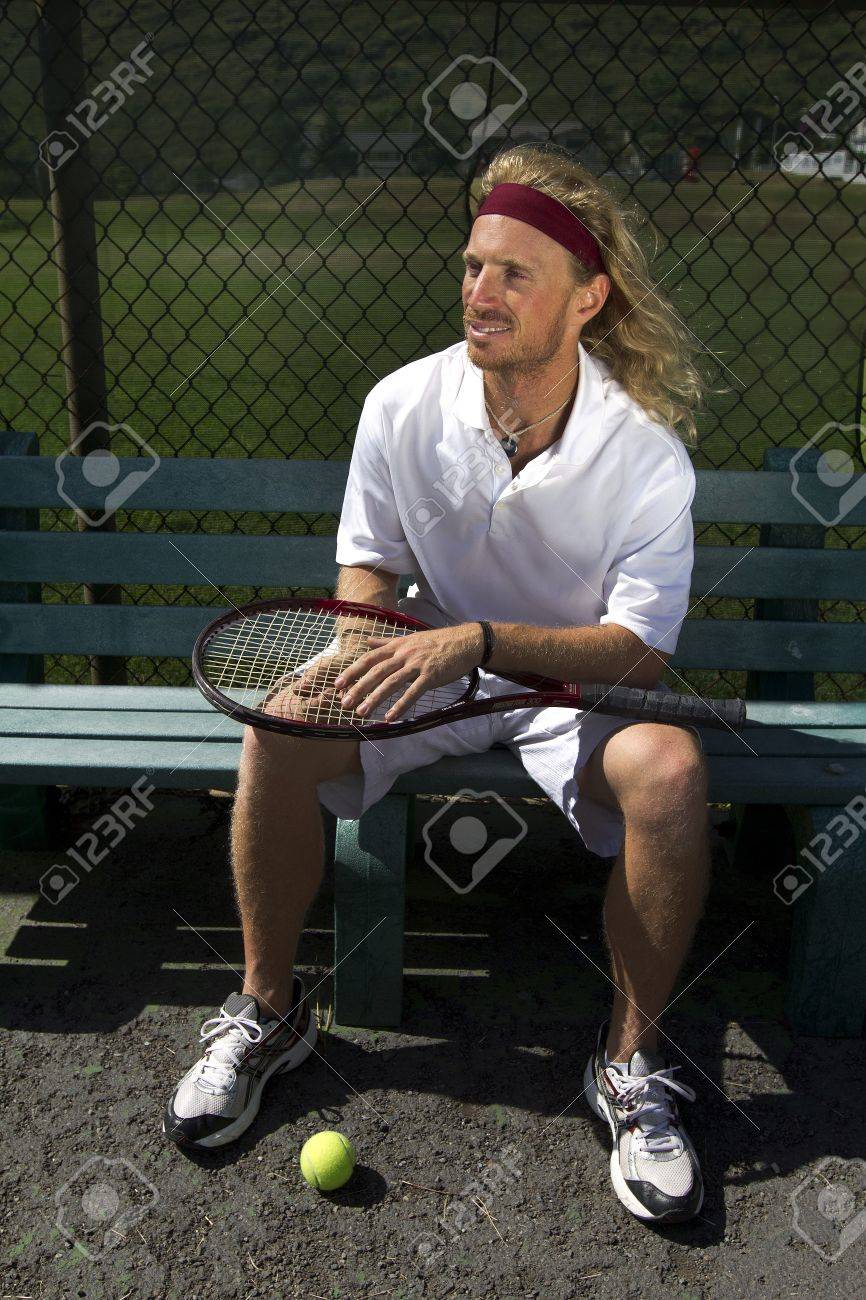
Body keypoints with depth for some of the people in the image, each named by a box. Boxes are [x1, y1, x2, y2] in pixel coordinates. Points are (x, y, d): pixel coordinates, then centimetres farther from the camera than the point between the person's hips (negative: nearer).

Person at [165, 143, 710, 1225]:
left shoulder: (643, 445, -17)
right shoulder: (402, 405, -10)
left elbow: (639, 649, -21)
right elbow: (366, 567, 3)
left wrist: (478, 640, -34)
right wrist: (366, 645, -20)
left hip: (583, 682, -1)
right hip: (438, 664, 2)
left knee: (667, 767, -33)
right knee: (281, 726, -23)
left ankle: (631, 1055, -8)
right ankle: (268, 1009, 0)